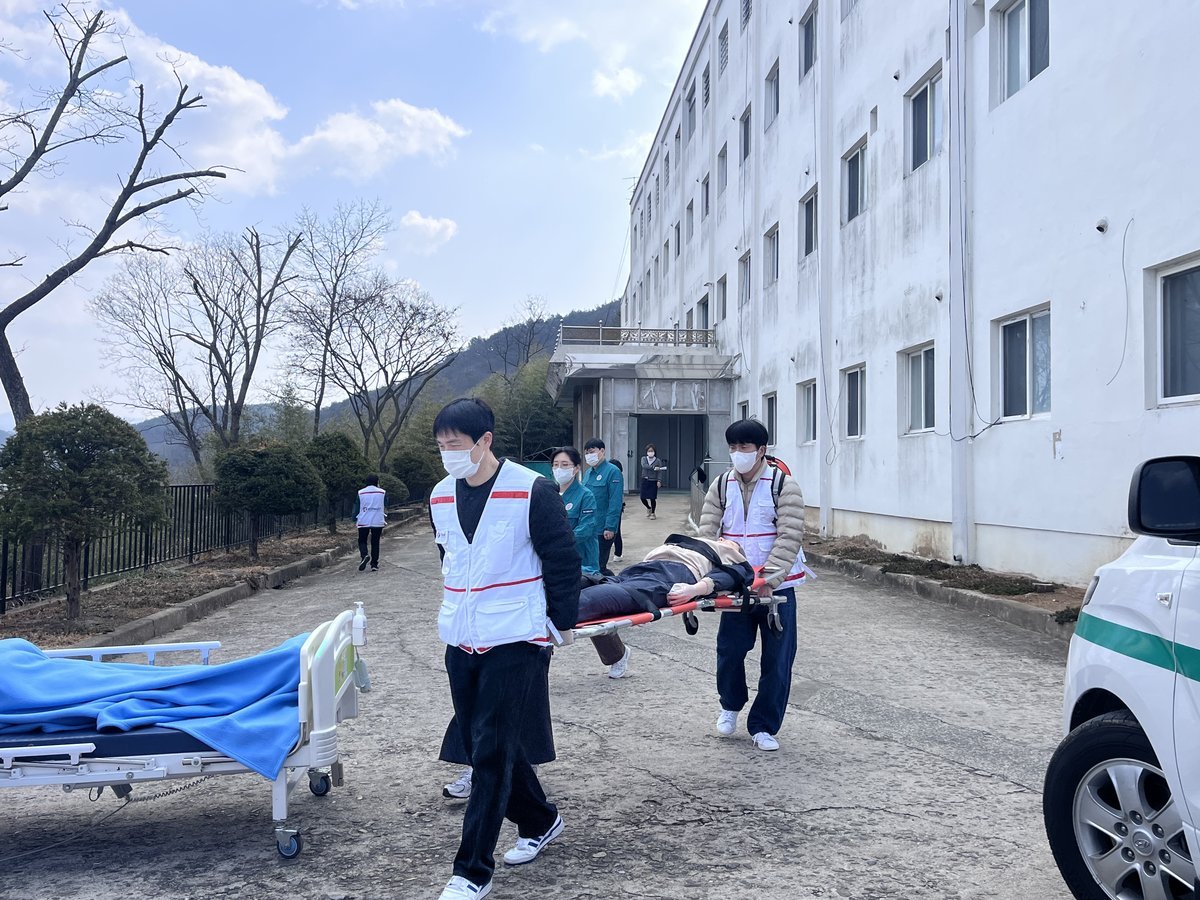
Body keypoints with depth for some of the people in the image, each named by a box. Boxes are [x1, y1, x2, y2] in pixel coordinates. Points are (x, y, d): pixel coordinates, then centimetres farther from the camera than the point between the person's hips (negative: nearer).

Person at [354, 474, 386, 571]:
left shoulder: (360, 493, 1)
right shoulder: (382, 492, 1)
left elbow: (356, 508, 5)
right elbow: (385, 506, 14)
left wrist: (355, 519, 17)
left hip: (363, 522, 0)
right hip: (378, 522, 0)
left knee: (362, 541, 11)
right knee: (375, 543, 9)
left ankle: (364, 555, -18)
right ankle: (374, 565, 5)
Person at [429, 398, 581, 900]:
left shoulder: (531, 491, -14)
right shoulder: (440, 496, 4)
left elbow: (563, 560, -7)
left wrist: (561, 621, -1)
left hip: (515, 639, -7)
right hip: (460, 639, 7)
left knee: (492, 750, -6)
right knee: (478, 743, 13)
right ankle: (539, 821, 35)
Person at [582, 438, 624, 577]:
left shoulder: (613, 472, -10)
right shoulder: (588, 473, 14)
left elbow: (615, 502, -16)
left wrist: (610, 527, -20)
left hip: (603, 530, -8)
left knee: (598, 566, -5)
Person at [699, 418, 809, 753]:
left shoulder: (784, 485, -8)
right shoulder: (721, 485, 5)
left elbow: (789, 537, -15)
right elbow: (707, 532, 0)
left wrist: (769, 577, -25)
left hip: (777, 586, -3)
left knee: (777, 659, 3)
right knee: (729, 650, 7)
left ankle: (764, 726, 18)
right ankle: (730, 706, 35)